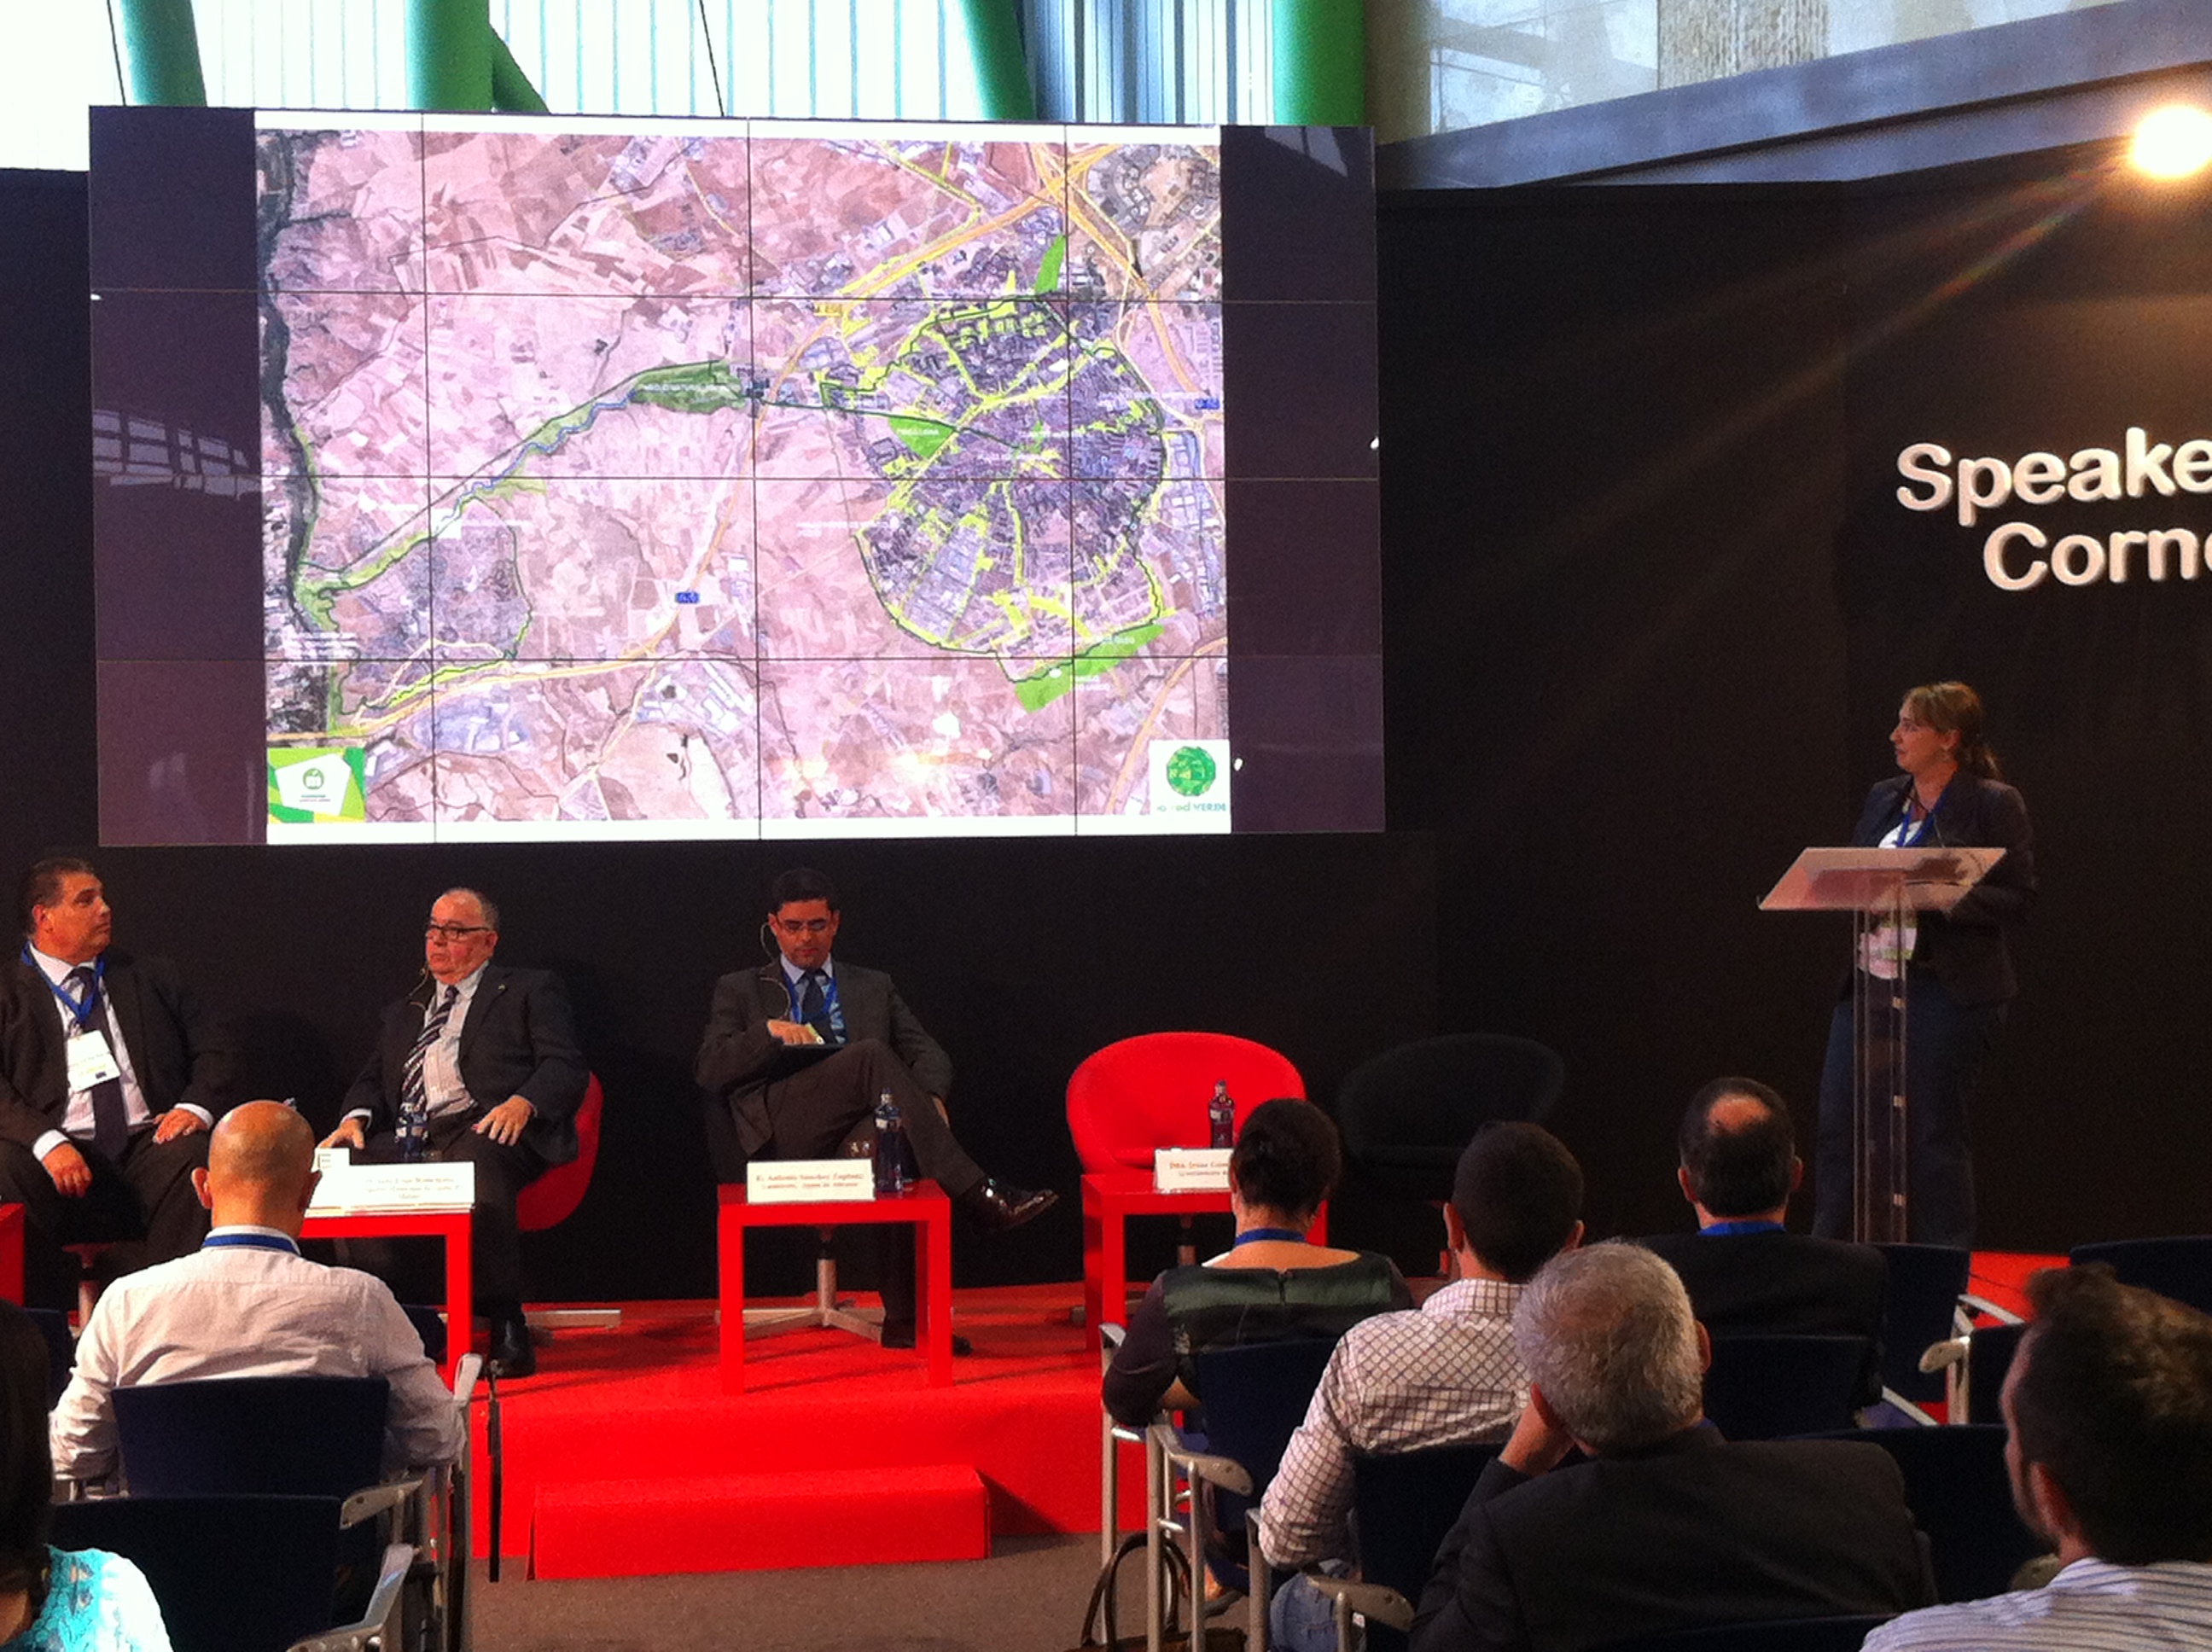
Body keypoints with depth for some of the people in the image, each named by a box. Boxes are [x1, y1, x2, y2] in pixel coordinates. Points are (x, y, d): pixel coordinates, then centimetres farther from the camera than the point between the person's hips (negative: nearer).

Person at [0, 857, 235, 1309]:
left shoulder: (153, 979, 21)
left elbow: (216, 1049, 17)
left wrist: (196, 1106, -5)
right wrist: (46, 1142, -20)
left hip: (150, 1142, 2)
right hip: (59, 1153, -2)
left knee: (196, 1158, -31)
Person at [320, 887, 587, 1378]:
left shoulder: (529, 992, 17)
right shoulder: (404, 1012, 34)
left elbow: (565, 1066, 4)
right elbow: (372, 1080, 28)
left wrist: (522, 1103, -17)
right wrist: (356, 1117, 3)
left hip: (484, 1132, -5)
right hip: (408, 1136, 5)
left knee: (476, 1163, -41)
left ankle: (506, 1328, -35)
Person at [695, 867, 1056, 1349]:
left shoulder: (873, 988, 28)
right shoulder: (739, 991, 23)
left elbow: (929, 1054, 17)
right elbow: (709, 1070, 9)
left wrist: (929, 1099, -6)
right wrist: (767, 1033, -8)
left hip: (854, 1133, 2)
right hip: (779, 1136, -2)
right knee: (873, 1056, -29)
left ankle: (903, 1320, -37)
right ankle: (977, 1195, -36)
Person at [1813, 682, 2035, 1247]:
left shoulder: (1994, 804, -4)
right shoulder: (1883, 800, 15)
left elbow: (2017, 899, -8)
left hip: (1947, 990, -6)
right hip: (1869, 979, 6)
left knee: (1935, 1134, 0)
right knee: (1838, 1122, 2)